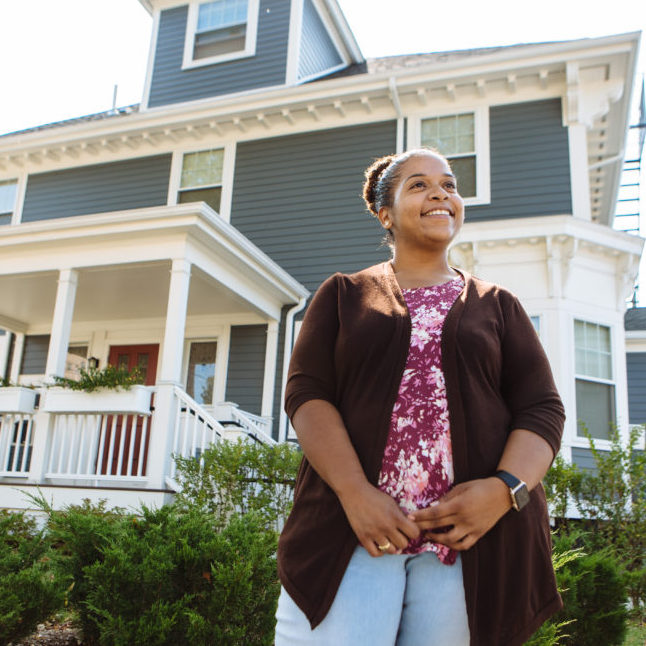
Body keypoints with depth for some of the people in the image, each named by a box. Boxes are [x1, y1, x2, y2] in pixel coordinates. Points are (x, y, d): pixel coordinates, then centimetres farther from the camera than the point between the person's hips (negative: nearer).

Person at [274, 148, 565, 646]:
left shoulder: (498, 305, 16)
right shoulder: (343, 295, 13)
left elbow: (543, 409, 8)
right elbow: (306, 392, 1)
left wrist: (505, 488, -12)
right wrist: (356, 493, -13)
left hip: (473, 535, 2)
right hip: (353, 527, -1)